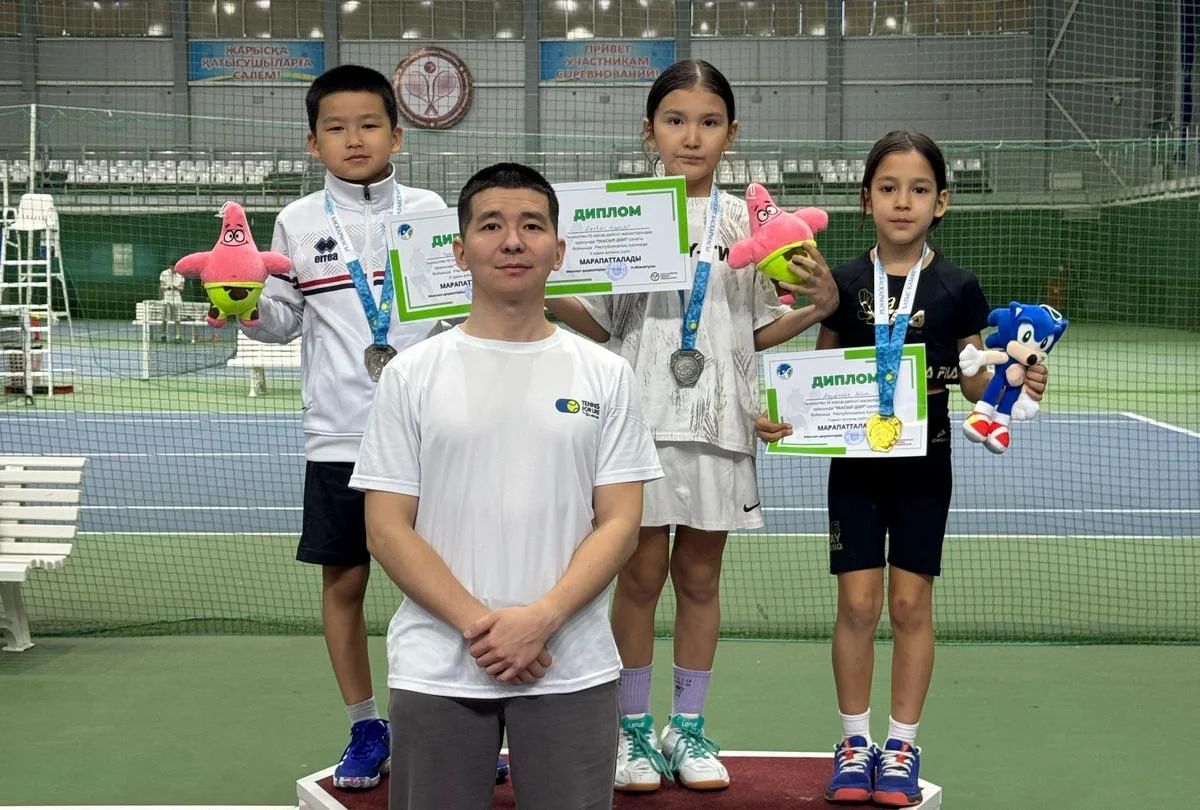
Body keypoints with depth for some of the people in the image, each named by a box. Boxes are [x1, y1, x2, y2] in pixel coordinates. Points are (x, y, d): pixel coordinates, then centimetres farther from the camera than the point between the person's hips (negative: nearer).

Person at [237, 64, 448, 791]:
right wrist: (249, 303, -11)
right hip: (339, 435, 1)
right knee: (343, 581, 8)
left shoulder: (430, 210, 3)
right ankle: (366, 727, 24)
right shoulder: (298, 222, 5)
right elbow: (285, 323, 8)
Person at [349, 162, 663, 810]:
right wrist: (479, 625, -14)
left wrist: (540, 619, -15)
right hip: (435, 674, 0)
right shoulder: (411, 375, 2)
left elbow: (619, 522, 0)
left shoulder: (606, 375, 4)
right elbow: (387, 529, -2)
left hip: (572, 672, 1)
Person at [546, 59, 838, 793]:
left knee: (700, 576, 9)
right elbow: (602, 324, 5)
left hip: (719, 422, 2)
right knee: (641, 572, 1)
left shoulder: (749, 221, 7)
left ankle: (688, 727, 22)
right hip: (642, 417, -1)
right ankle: (634, 727, 16)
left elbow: (758, 332, 11)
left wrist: (821, 306, -5)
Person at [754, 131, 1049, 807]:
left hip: (924, 465, 0)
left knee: (911, 603, 4)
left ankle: (903, 745, 17)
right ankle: (856, 742, 16)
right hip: (856, 464, 1)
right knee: (857, 603, 1)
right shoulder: (844, 282, -1)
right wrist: (779, 418, -10)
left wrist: (1018, 386, -17)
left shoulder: (957, 288, -3)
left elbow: (977, 382, 3)